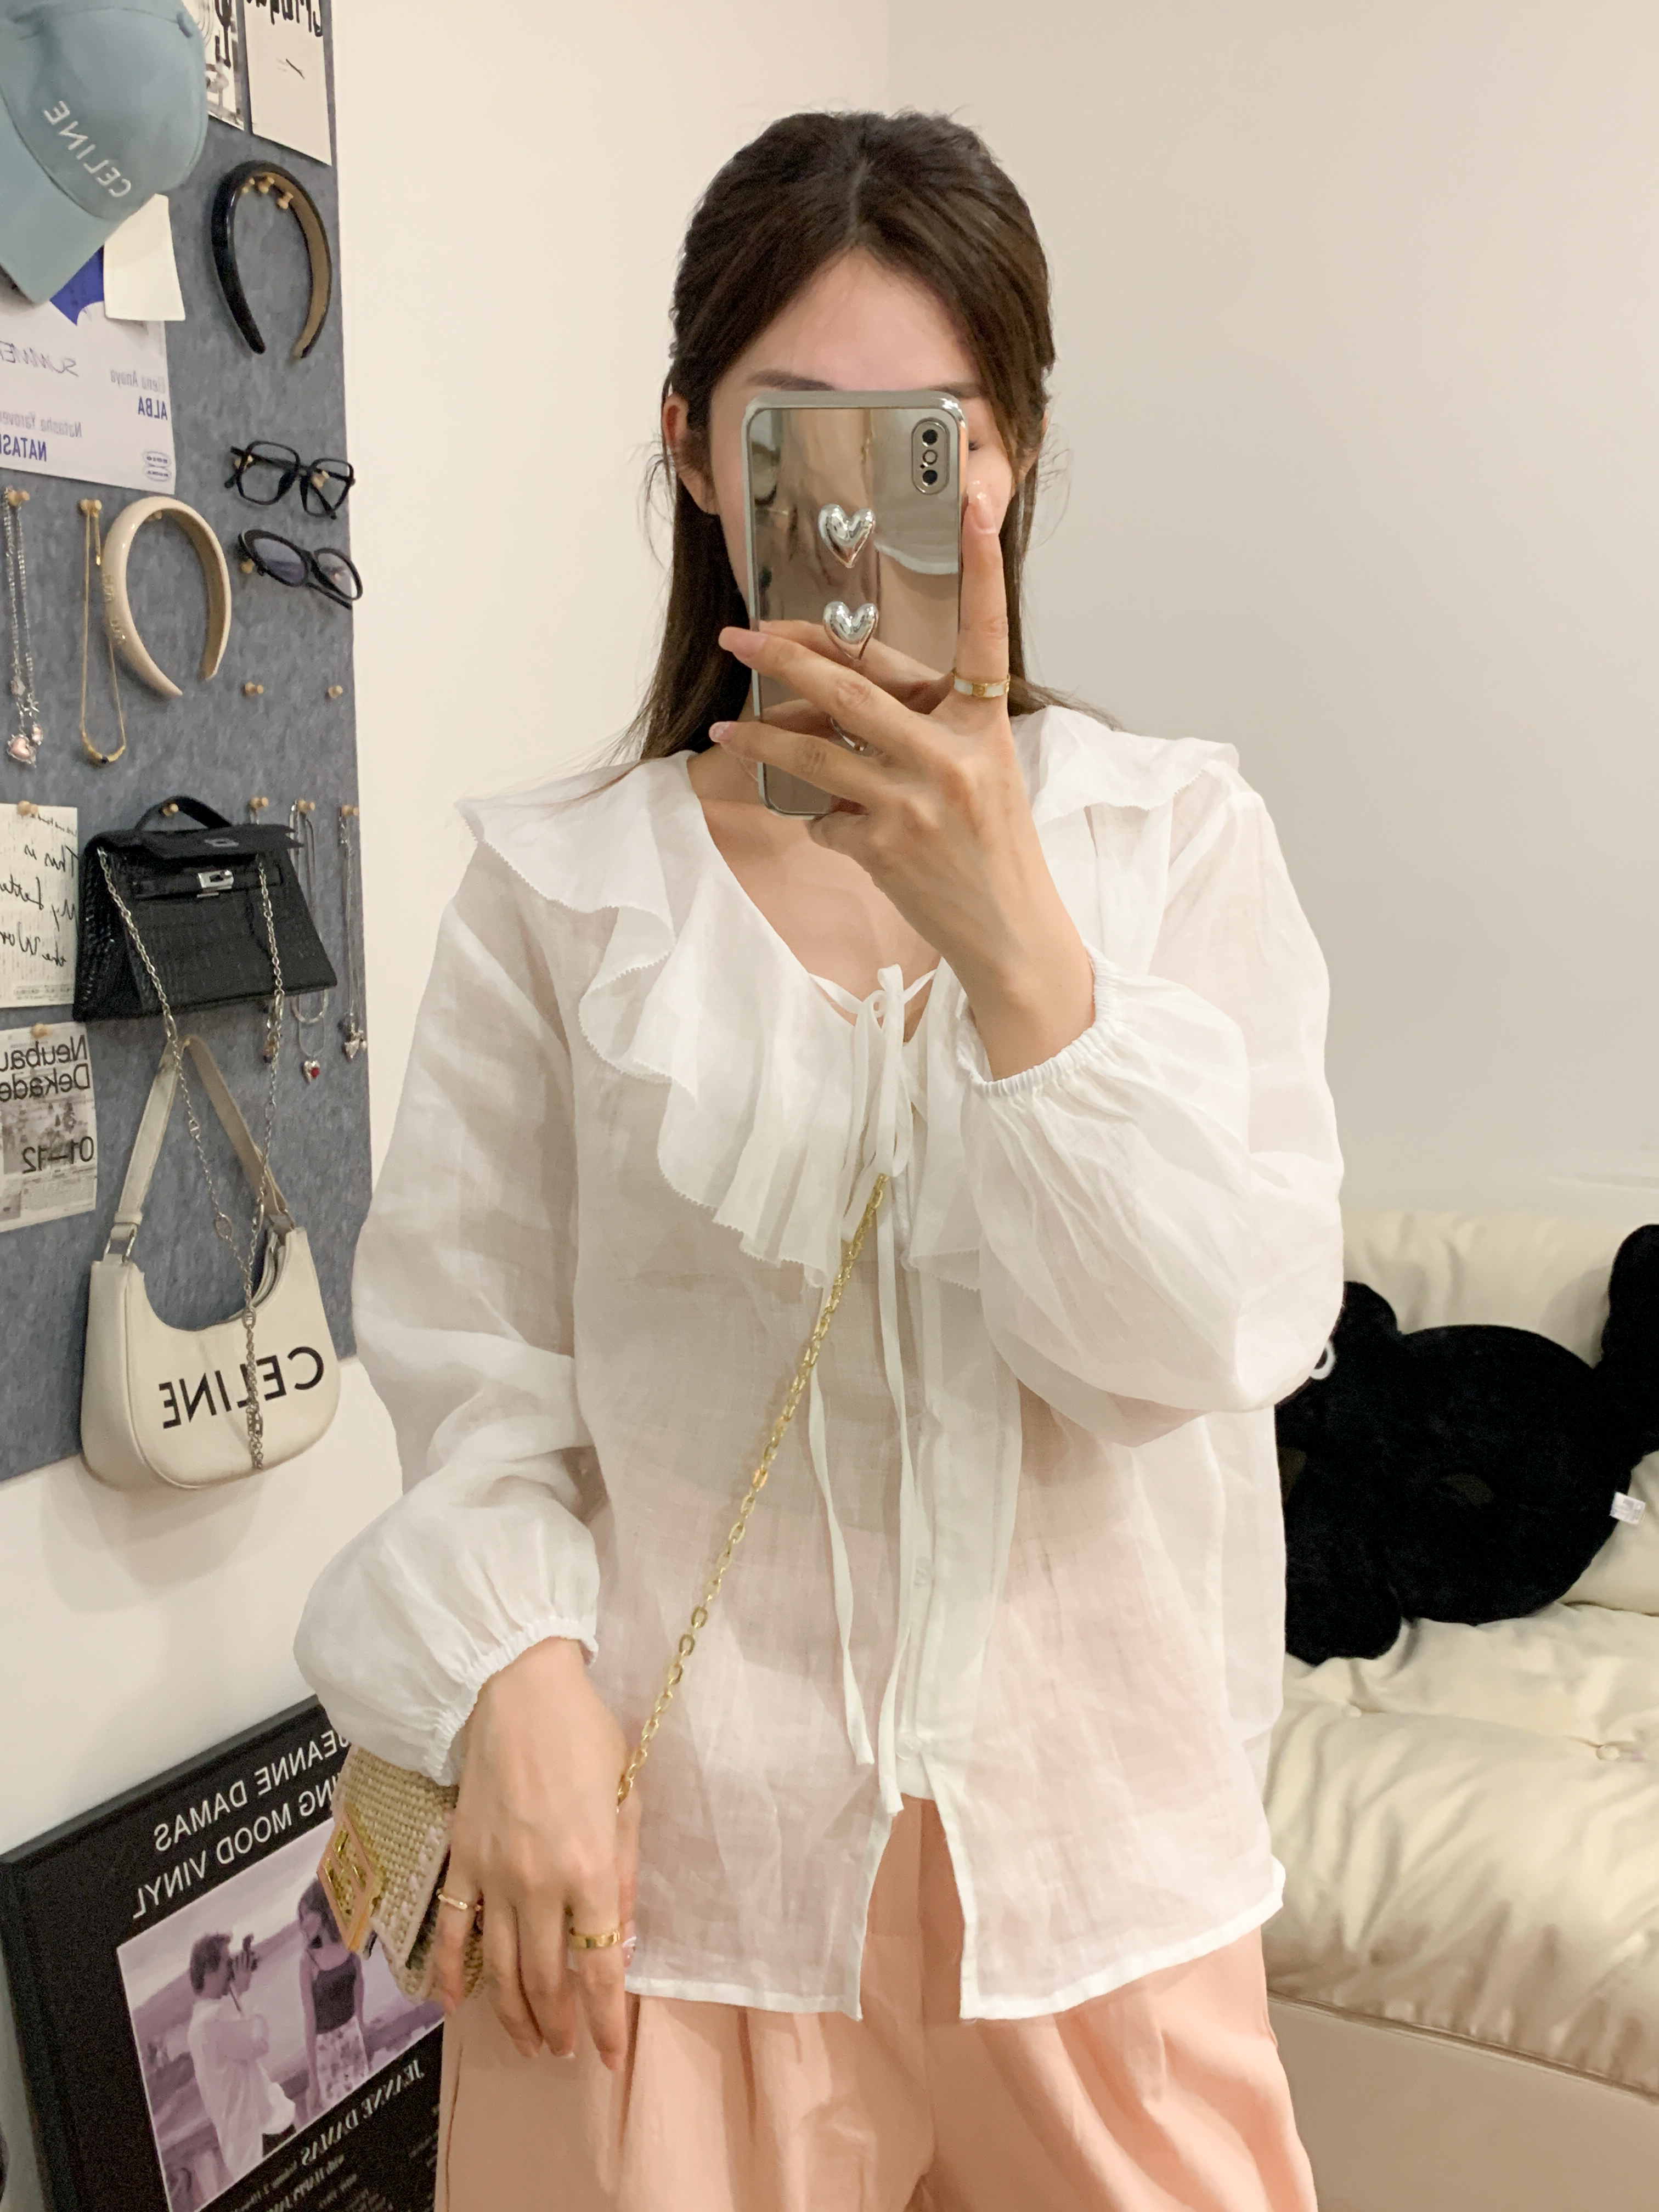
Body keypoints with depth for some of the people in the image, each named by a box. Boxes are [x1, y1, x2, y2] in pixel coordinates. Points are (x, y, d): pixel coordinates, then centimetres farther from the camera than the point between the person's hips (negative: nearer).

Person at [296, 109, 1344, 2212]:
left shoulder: (1178, 835, -2)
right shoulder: (558, 883, -4)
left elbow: (1218, 1332, -12)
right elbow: (478, 1374, -2)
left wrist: (1006, 931, -23)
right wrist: (518, 1677, -19)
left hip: (1091, 1835, 2)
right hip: (673, 1848, -1)